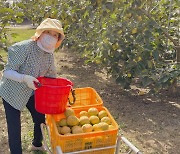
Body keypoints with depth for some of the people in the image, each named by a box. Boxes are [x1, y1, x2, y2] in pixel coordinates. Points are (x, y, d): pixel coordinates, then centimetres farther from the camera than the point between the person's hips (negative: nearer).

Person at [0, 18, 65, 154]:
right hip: (12, 93, -6)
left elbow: (51, 76, 4)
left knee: (41, 119, 17)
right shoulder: (24, 48, -27)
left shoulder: (50, 54, -7)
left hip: (32, 92, 7)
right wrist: (25, 78, -41)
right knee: (14, 127, -5)